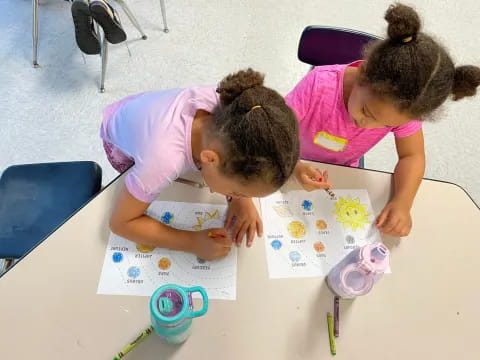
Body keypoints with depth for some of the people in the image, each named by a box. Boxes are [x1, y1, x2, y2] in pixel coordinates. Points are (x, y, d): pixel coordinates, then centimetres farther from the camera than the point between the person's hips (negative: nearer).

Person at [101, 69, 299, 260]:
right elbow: (121, 223, -35)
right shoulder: (163, 159, -50)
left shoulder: (231, 108, -38)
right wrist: (193, 242, -40)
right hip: (123, 144, -3)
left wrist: (242, 199, -31)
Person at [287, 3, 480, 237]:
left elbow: (412, 156, -14)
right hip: (292, 166, -1)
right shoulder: (320, 86, -35)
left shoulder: (403, 106, -26)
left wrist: (402, 203, -31)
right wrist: (295, 167, -47)